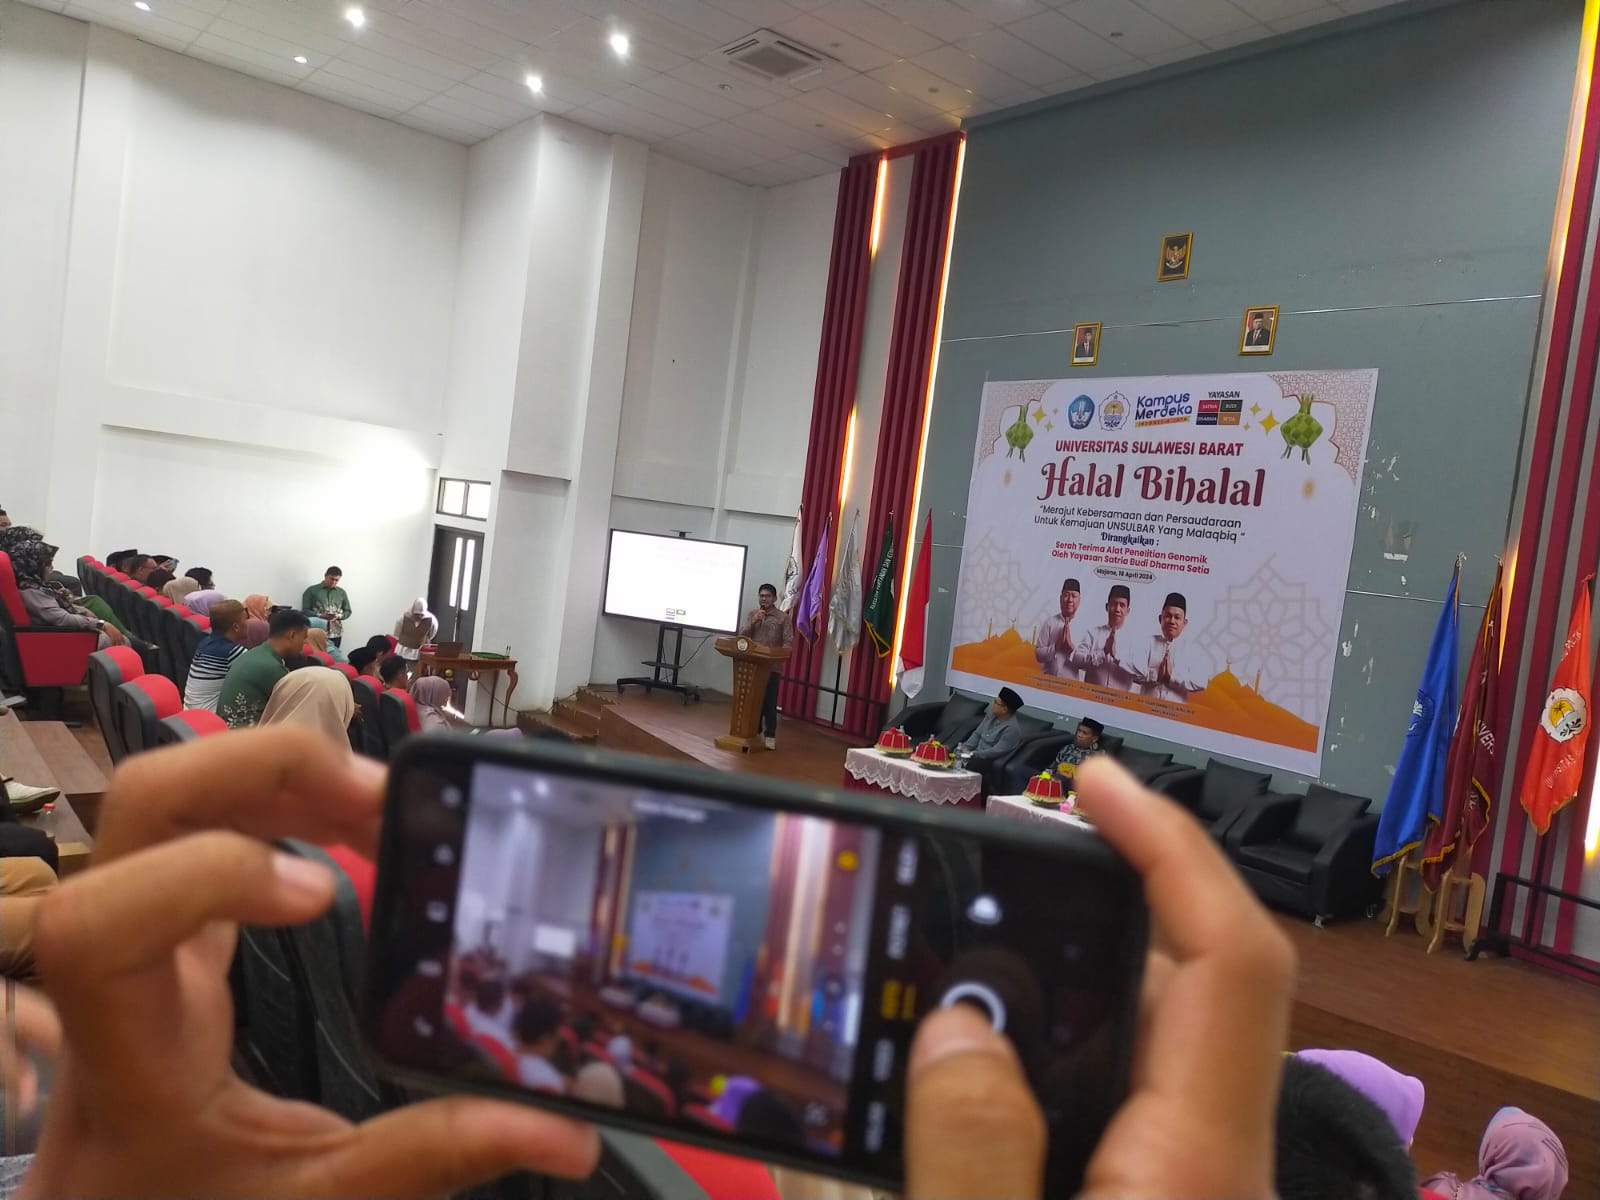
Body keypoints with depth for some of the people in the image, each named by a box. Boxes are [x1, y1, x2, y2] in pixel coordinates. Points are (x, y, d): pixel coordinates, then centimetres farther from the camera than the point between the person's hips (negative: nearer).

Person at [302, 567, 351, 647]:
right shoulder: (312, 590, 4)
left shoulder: (341, 592, 14)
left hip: (335, 634, 3)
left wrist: (338, 616, -5)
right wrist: (320, 616, -15)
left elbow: (347, 611, 16)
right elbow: (305, 610, 1)